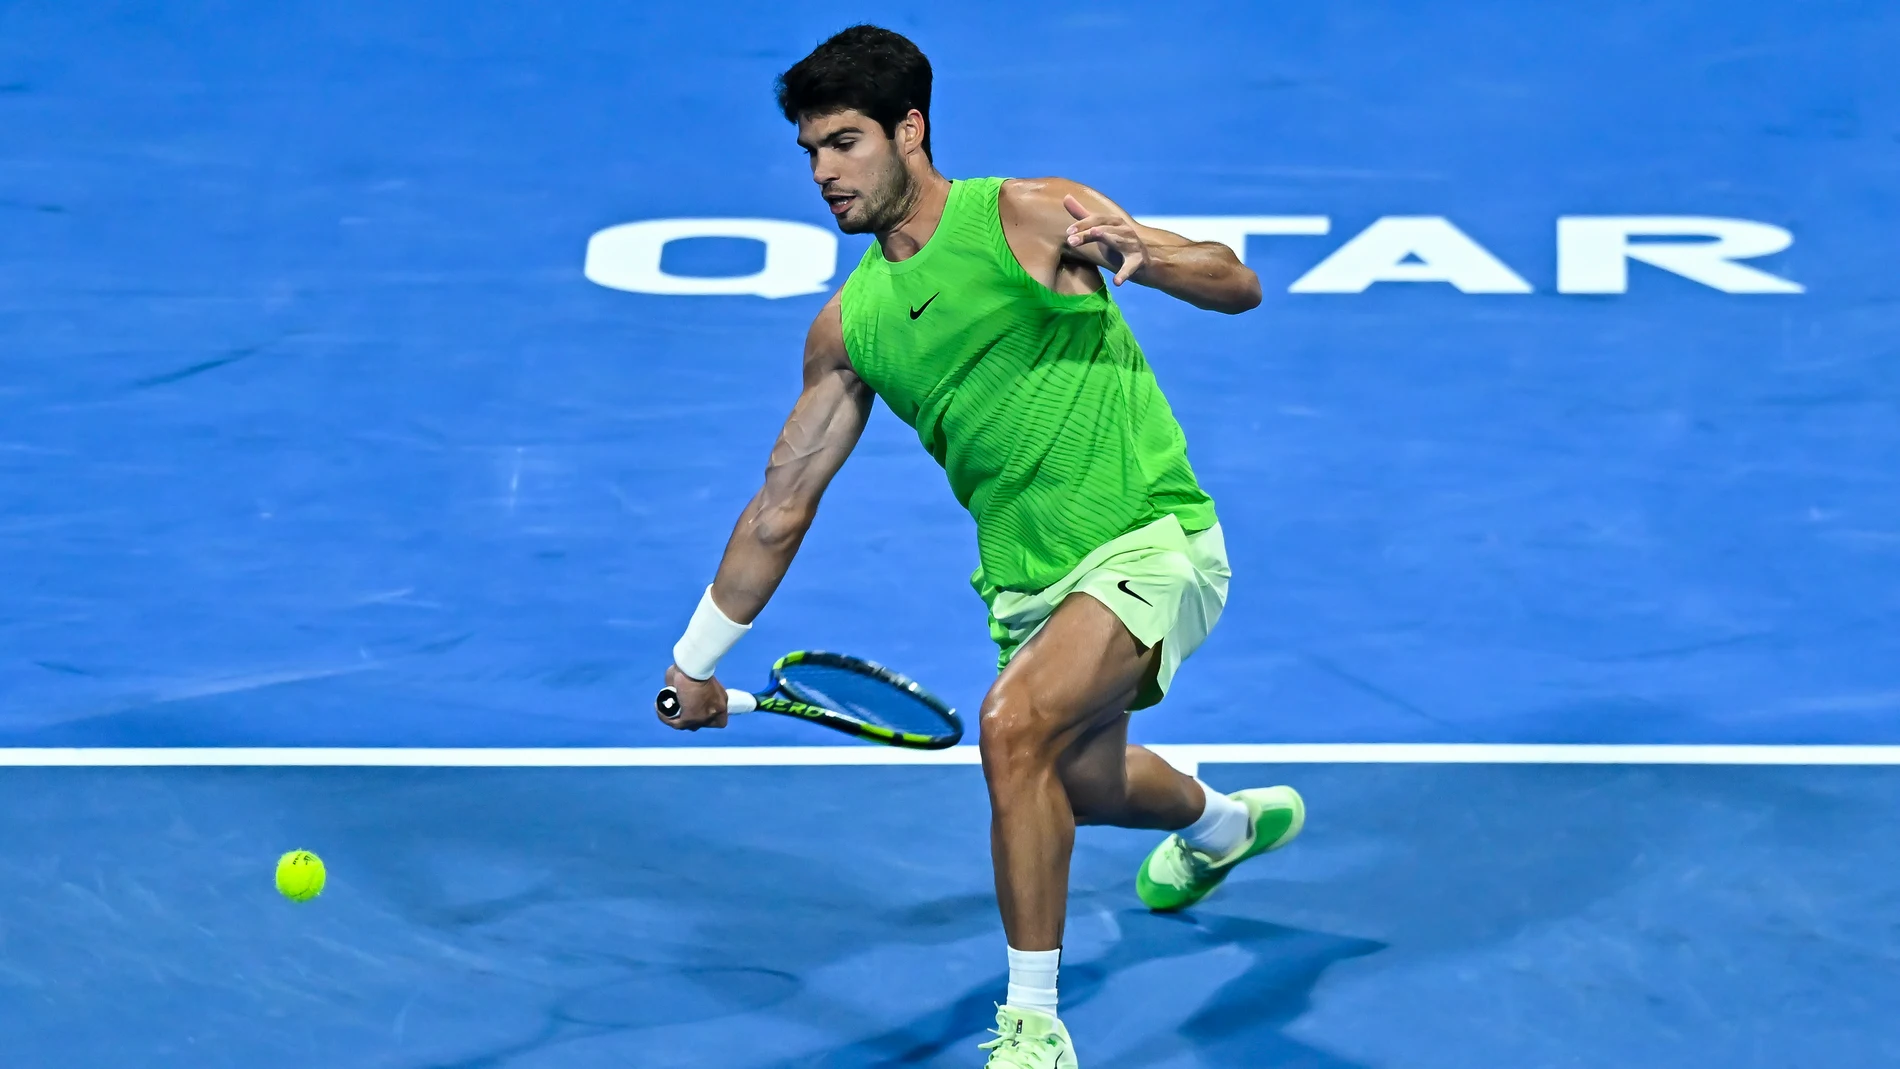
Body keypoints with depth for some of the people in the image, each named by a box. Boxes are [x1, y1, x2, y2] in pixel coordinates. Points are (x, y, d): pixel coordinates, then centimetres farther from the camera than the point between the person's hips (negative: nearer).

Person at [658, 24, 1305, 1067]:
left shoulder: (1032, 216, -10)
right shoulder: (849, 326, 6)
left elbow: (1237, 286, -13)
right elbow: (783, 501, 13)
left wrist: (1138, 253, -34)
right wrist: (695, 659, 15)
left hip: (1151, 541, -7)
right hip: (1028, 581, 7)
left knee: (1015, 721, -29)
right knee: (1079, 781, 25)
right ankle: (1221, 822, 63)